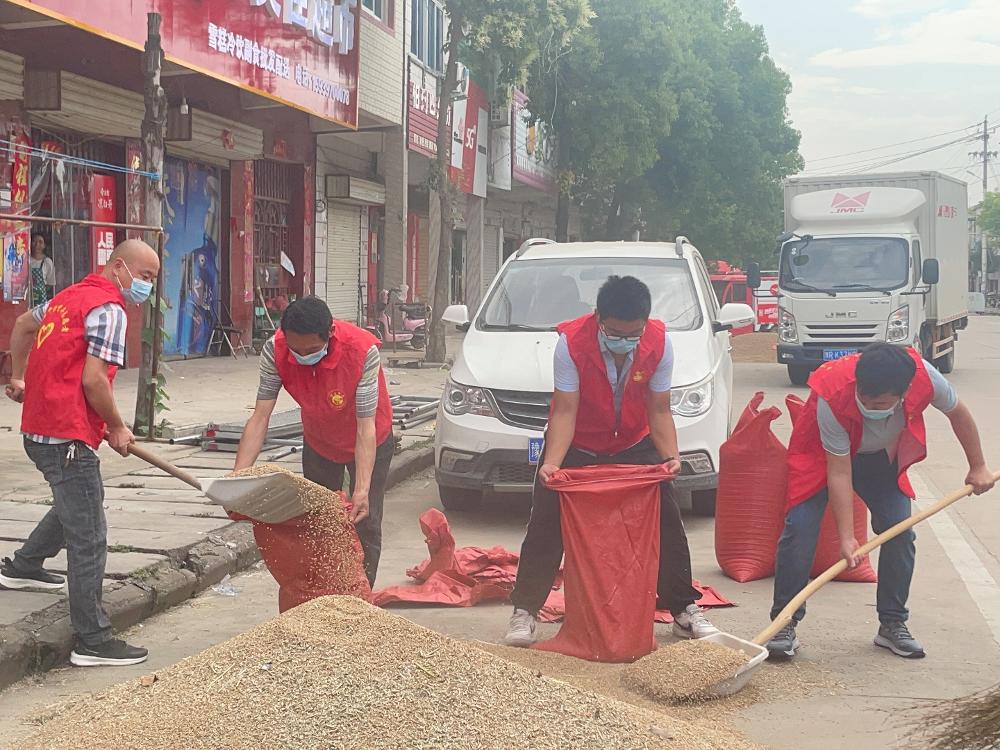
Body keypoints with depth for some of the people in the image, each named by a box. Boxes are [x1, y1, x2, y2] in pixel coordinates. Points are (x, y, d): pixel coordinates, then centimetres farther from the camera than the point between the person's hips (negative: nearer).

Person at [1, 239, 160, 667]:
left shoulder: (70, 296, 15)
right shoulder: (109, 310, -13)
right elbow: (93, 380, -20)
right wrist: (117, 428, -6)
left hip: (38, 430, 10)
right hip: (68, 438, -10)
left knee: (80, 501, 32)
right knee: (89, 539, -5)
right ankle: (92, 640, -2)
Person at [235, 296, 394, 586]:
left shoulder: (363, 351, -37)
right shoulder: (275, 350, -28)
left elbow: (366, 428, -35)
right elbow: (260, 417, -27)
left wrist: (362, 490, -43)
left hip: (368, 443, -3)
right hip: (318, 442, 3)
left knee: (364, 526, -5)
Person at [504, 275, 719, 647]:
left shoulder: (659, 343, -22)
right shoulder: (572, 342, -29)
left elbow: (659, 411, -15)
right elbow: (564, 411, -28)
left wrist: (670, 457, -31)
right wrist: (552, 464, -40)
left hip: (634, 445, 2)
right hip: (577, 446, -2)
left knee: (667, 523, 0)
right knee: (546, 525, -6)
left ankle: (684, 610, 15)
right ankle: (524, 611, 7)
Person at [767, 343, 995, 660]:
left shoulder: (923, 376, -34)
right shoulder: (832, 398, -42)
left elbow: (957, 412, -9)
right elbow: (839, 472, -33)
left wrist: (978, 467, 1)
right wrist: (846, 537, -33)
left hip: (881, 456, 4)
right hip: (823, 454, -3)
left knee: (900, 532, -6)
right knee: (800, 527, -17)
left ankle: (893, 624, 10)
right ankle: (784, 624, -8)